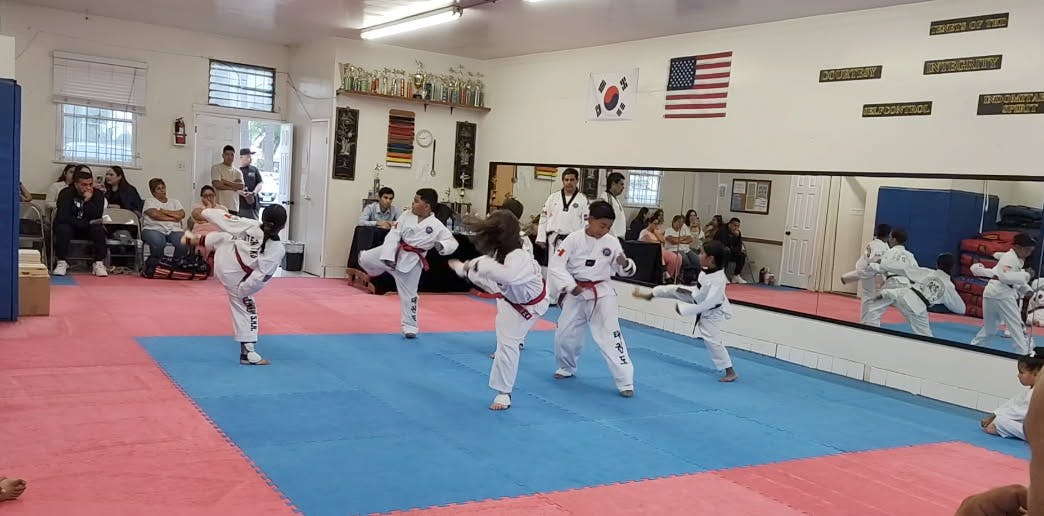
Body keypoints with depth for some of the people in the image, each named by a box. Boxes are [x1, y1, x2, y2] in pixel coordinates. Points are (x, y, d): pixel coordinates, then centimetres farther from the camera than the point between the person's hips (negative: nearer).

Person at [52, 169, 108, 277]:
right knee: (63, 229, -33)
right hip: (70, 227, -1)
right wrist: (87, 223, -20)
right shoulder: (66, 194, -12)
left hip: (88, 229, 1)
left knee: (99, 229, -29)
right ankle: (61, 263, -23)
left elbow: (97, 216, -21)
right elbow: (62, 217, -22)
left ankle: (99, 263, -24)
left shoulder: (98, 194, -8)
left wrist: (88, 200, -32)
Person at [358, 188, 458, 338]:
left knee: (409, 294, 6)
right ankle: (379, 269, 38)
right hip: (394, 252, 3)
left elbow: (453, 243, -10)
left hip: (411, 261, -3)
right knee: (364, 259, 3)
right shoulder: (406, 215, -7)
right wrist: (388, 256, -21)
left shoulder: (436, 226, -14)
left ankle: (410, 327, 21)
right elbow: (393, 235, -11)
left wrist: (442, 246, -33)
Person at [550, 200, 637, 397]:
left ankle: (625, 382, -6)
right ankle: (566, 367, 39)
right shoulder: (574, 239, -11)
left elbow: (622, 270, 2)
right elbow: (555, 264, -13)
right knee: (564, 334, 11)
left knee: (610, 335, -9)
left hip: (602, 293, -1)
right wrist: (570, 285, -20)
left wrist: (626, 264, -21)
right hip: (575, 293, 1)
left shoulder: (612, 242, -6)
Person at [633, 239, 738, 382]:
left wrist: (684, 309, -30)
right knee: (673, 290, 7)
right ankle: (649, 295, 34)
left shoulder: (718, 280, -40)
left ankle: (730, 372, 9)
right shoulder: (707, 270, -17)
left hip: (711, 312, -8)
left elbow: (708, 303, -37)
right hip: (698, 298, 8)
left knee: (712, 340, -5)